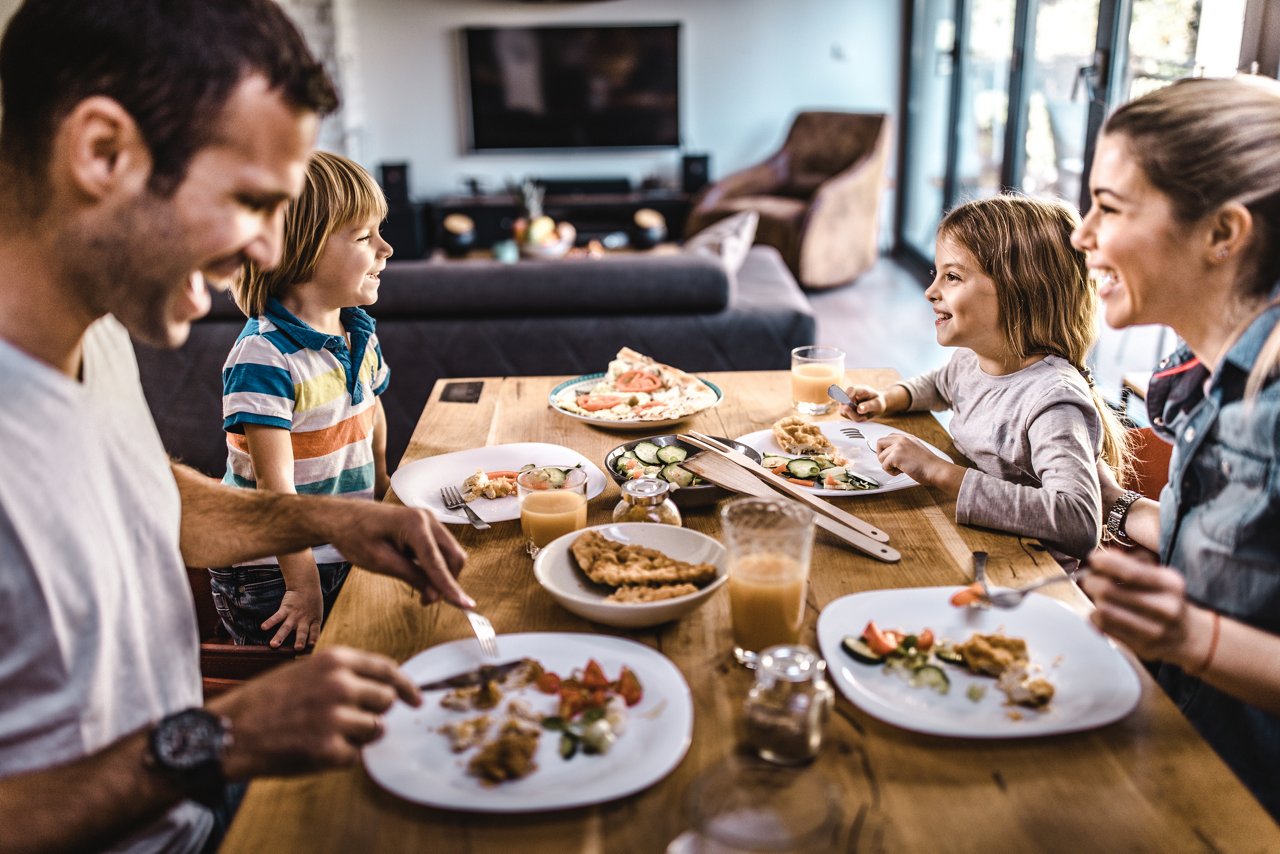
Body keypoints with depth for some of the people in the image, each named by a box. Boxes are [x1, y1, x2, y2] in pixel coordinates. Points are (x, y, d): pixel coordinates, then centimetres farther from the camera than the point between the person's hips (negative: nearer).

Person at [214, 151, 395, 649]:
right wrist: (303, 584, -23)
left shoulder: (361, 336, 3)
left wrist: (383, 487, 20)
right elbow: (274, 483, -24)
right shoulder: (264, 355, -22)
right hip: (270, 574, -7)